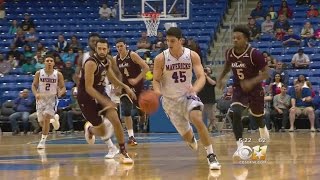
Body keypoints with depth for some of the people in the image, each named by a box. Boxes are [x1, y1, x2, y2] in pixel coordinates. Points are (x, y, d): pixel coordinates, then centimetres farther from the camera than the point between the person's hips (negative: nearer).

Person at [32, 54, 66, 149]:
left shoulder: (58, 74, -7)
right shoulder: (39, 73, -5)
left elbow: (63, 87, 0)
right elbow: (34, 85, 2)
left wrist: (61, 92, -23)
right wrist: (36, 94, -18)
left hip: (52, 98, -2)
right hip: (41, 99, 2)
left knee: (46, 118, -20)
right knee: (41, 122, 7)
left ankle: (43, 141, -9)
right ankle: (54, 118, 42)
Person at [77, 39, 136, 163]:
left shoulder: (107, 62, 1)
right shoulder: (91, 63, -24)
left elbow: (112, 79, 21)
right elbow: (88, 88, -28)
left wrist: (125, 87, 5)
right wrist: (103, 101, -38)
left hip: (101, 94, 6)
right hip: (87, 98, -6)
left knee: (116, 121, -13)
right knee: (102, 132, -1)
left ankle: (123, 152, -3)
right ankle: (89, 128, 35)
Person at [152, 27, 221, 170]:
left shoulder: (192, 56, -12)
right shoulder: (161, 59, -13)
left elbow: (201, 77, -16)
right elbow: (156, 80, -7)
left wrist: (195, 88, -38)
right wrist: (157, 91, -30)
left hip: (188, 96, -1)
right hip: (170, 100, 1)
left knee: (198, 120, -29)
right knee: (186, 135, 7)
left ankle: (211, 156, -21)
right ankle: (192, 141, 48)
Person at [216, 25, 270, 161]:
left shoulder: (254, 54, -24)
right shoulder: (229, 53, -8)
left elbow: (266, 73, -21)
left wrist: (252, 82, -34)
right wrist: (220, 78, 6)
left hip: (254, 89, -2)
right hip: (239, 90, 2)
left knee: (257, 115, 19)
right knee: (235, 114, -23)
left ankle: (262, 128, 58)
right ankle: (240, 145, -19)